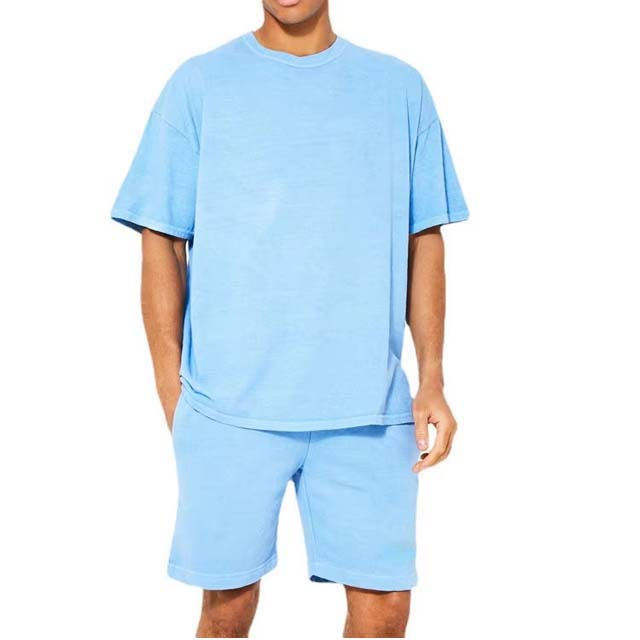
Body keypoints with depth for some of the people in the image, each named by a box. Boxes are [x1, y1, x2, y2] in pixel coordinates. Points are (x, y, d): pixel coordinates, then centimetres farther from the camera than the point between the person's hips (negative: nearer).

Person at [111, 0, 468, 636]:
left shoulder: (399, 88, 11)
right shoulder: (199, 85, 5)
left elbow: (424, 240, 11)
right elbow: (161, 242, 4)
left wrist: (432, 382, 4)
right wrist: (171, 391, -1)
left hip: (367, 406, 2)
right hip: (230, 404, -1)